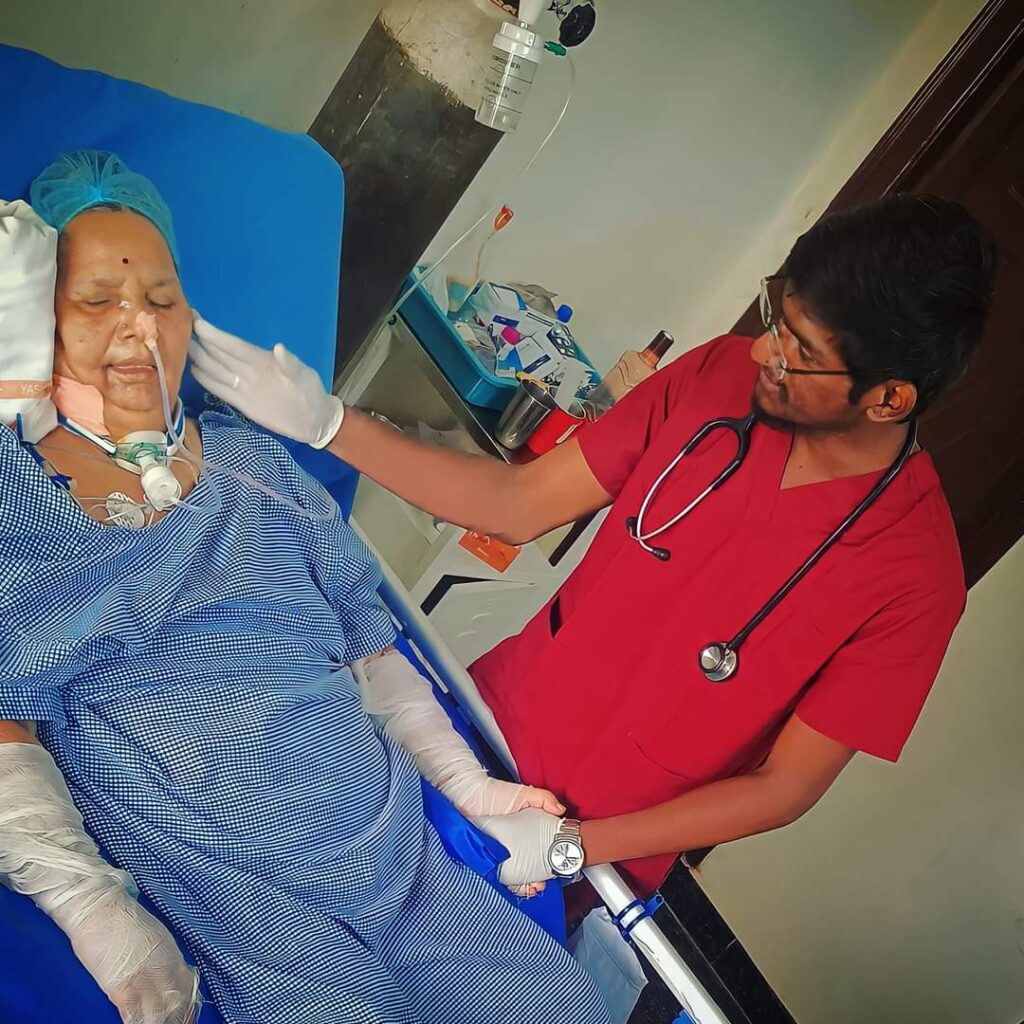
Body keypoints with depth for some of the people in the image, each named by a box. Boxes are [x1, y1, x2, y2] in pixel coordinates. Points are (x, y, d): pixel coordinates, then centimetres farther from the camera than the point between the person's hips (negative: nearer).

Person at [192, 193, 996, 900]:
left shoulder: (913, 575, -24)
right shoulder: (719, 377, -14)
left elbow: (786, 786, -16)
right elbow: (521, 505, -8)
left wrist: (568, 845, -20)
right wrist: (325, 422, -15)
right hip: (495, 715, 3)